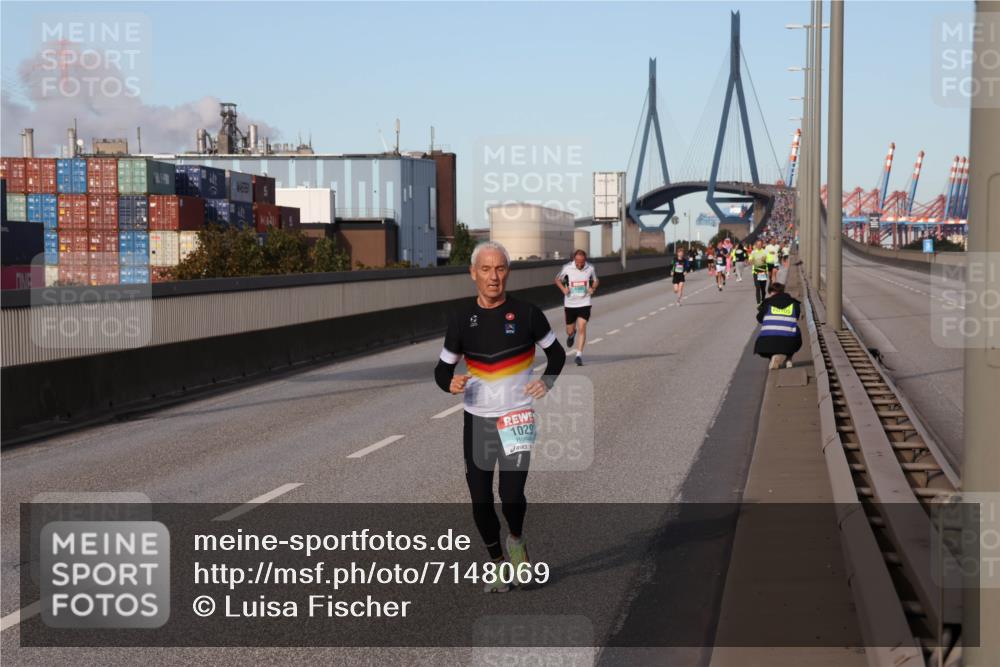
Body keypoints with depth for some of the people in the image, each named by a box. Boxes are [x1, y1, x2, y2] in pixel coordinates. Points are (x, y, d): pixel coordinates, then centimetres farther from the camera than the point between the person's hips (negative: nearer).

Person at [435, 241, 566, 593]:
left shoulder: (526, 313, -6)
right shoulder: (461, 316, -1)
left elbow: (556, 352, 10)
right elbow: (443, 368, 6)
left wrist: (547, 380, -9)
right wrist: (450, 383, -17)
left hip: (517, 420, -2)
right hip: (476, 420, 2)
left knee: (512, 494, -15)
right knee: (480, 500, 3)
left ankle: (517, 541, 19)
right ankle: (497, 562, 28)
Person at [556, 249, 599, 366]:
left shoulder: (590, 268, -6)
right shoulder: (567, 268, -10)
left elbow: (596, 280, 12)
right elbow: (557, 279, 6)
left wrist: (592, 288, -10)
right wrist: (563, 288, -14)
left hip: (584, 303, -1)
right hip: (570, 304, 1)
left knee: (582, 328, -15)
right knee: (570, 331, 11)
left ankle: (579, 354, -9)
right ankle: (572, 334, 49)